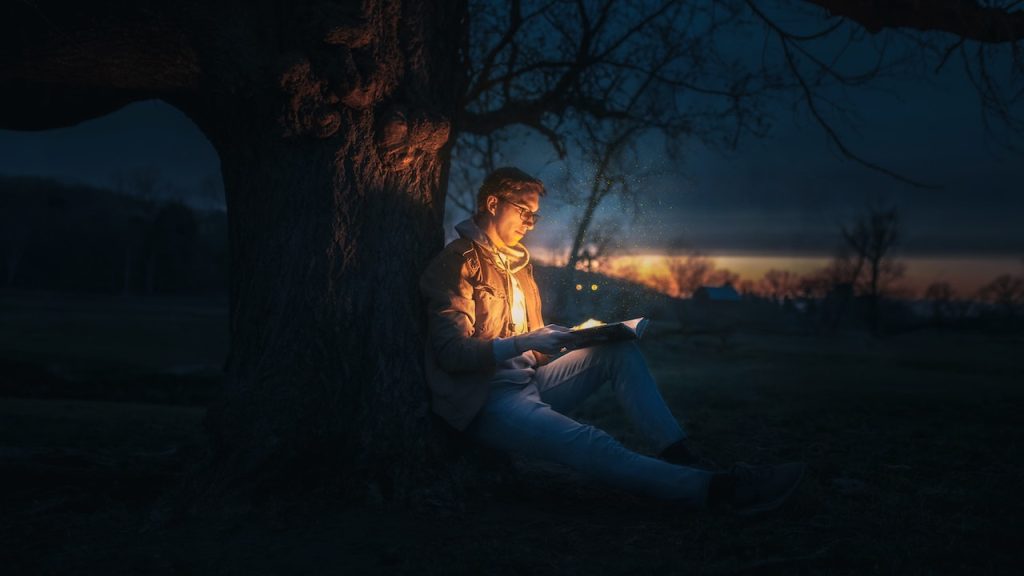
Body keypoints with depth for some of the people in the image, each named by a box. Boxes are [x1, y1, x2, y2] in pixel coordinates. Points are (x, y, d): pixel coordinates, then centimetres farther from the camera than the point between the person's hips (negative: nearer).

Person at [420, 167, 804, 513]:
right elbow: (451, 351, -18)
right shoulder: (459, 262, -8)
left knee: (620, 351, -7)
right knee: (590, 444, -31)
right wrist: (524, 343, -29)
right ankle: (717, 489, -42)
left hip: (529, 382, 9)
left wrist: (575, 336, 2)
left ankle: (680, 456, -19)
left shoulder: (517, 261, 20)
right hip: (487, 401, -9)